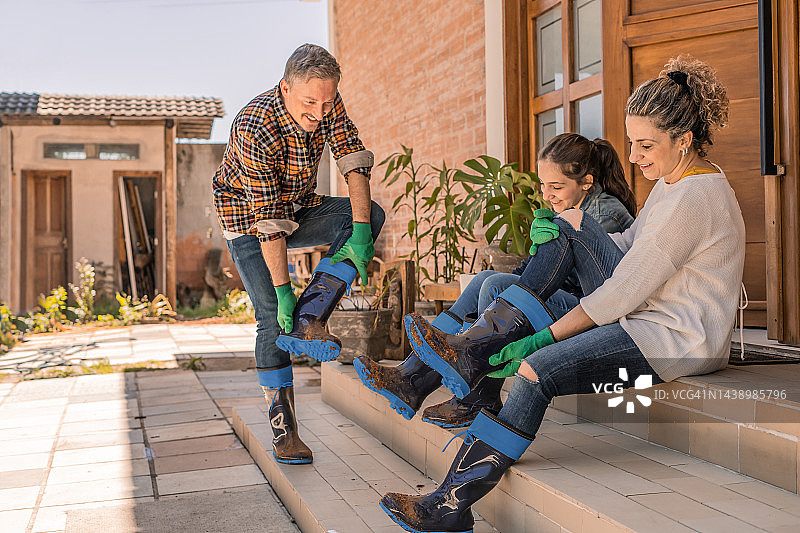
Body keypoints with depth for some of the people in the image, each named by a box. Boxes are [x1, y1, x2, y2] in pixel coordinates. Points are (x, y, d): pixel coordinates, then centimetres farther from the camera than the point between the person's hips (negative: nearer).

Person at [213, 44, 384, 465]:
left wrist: (360, 230, -33)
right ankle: (283, 430, -5)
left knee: (370, 214, -19)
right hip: (248, 219, -5)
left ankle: (309, 321, -27)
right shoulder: (255, 128, -32)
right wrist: (283, 290, -32)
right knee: (273, 317, -16)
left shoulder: (327, 104, -15)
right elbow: (268, 220, -33)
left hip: (298, 209, 6)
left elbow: (354, 162, -19)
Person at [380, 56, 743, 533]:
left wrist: (541, 337, -18)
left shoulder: (691, 199, -21)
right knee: (570, 223, 1)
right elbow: (631, 245, 16)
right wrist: (558, 240, -1)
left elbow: (621, 296, -23)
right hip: (648, 312, 10)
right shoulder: (676, 178, 10)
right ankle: (472, 351, -6)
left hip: (679, 341, -10)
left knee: (536, 371, -27)